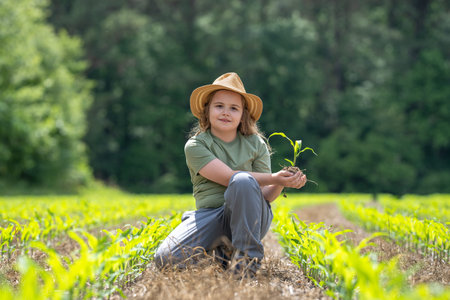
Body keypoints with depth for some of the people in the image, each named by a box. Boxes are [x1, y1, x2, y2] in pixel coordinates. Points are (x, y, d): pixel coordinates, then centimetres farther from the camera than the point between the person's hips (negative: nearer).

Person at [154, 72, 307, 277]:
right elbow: (227, 177, -15)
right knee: (165, 260, -25)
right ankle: (221, 250, 3)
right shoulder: (195, 146, 0)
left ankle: (246, 260, -23)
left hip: (249, 216, 1)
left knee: (243, 180, -34)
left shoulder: (256, 144, 8)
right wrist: (273, 178, -23)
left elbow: (265, 195, 3)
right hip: (211, 217, 0)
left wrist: (279, 185, -20)